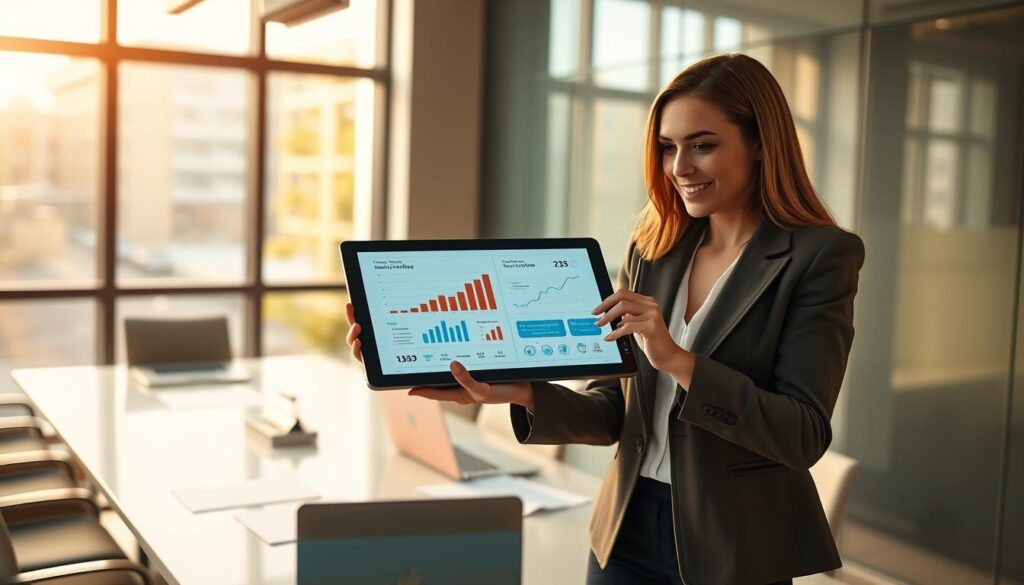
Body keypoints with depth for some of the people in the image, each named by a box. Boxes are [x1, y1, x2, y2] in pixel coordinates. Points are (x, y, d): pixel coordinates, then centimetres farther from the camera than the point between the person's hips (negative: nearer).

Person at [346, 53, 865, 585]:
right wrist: (521, 392, -15)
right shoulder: (652, 247, 3)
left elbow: (804, 436, -16)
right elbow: (615, 411, 2)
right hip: (628, 532, 4)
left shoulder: (821, 256, -11)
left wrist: (676, 359, -25)